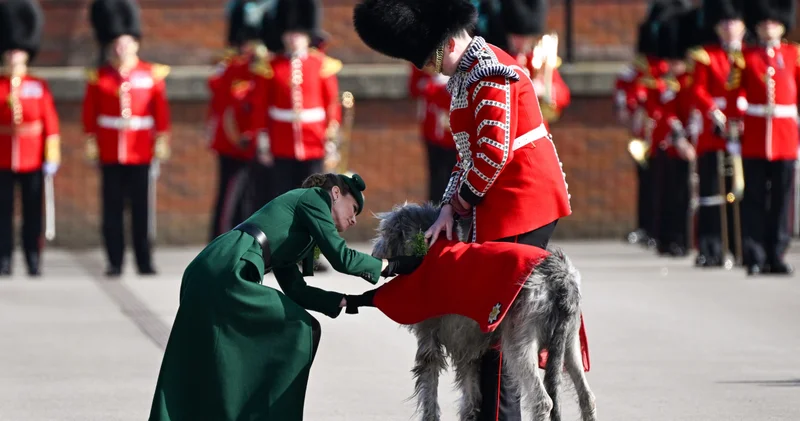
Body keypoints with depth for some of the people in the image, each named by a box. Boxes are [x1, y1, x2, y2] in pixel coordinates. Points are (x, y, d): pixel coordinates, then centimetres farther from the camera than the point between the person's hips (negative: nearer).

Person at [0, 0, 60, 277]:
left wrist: (52, 158, -2)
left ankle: (33, 261, 8)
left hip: (33, 160, 0)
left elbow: (51, 124, 3)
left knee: (32, 212, 3)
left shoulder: (39, 87, 4)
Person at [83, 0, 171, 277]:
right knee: (112, 209, 3)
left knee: (141, 209, 1)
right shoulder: (98, 77, 2)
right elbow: (90, 112, 5)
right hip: (110, 154, 0)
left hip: (141, 153, 0)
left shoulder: (151, 75, 2)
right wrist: (91, 141, 3)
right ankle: (115, 262, 8)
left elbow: (160, 109, 3)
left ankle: (144, 262, 6)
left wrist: (162, 140, 0)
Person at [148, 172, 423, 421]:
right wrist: (391, 266, 12)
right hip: (227, 274, -9)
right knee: (299, 331, 2)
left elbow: (295, 290, 27)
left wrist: (350, 301, 25)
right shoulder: (313, 197, 9)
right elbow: (342, 258, 0)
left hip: (202, 274, 9)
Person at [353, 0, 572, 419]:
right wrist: (450, 207, 4)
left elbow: (494, 154, -22)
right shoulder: (466, 73, 14)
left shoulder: (489, 74, -18)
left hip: (520, 204, -10)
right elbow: (471, 150, 16)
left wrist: (460, 203, -10)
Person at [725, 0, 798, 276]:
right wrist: (733, 125, -2)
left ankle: (776, 255, 8)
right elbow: (735, 93, 3)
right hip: (754, 136, -1)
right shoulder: (745, 57, 5)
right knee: (754, 198, -2)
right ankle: (754, 256, 1)